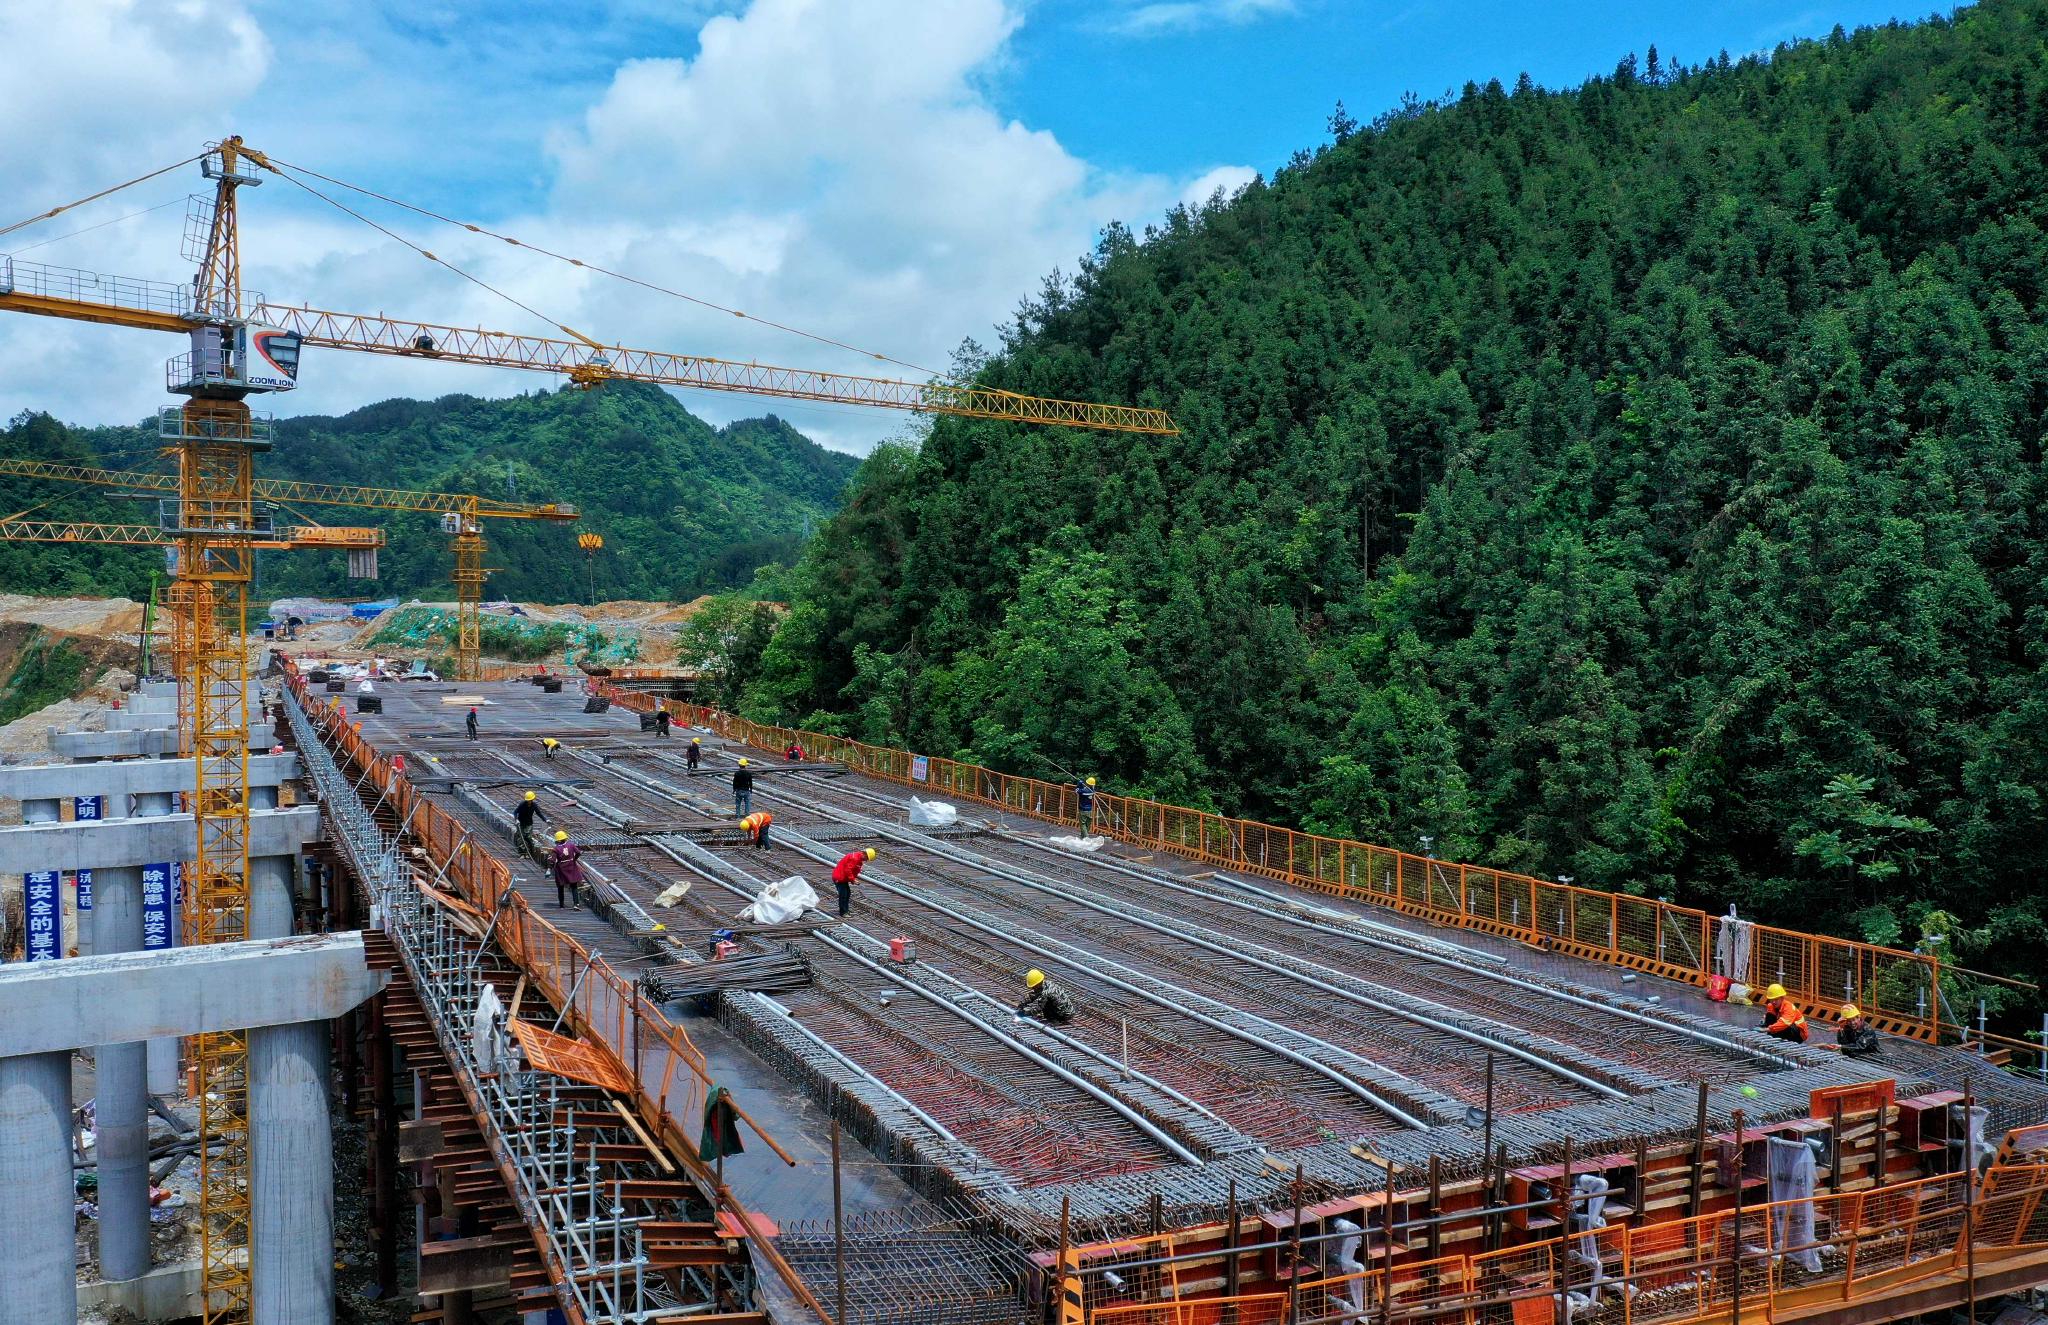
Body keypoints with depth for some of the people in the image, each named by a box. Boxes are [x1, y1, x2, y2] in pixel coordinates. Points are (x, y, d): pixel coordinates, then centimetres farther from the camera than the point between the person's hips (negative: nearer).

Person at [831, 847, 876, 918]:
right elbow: (848, 870, -27)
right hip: (839, 878, -11)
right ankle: (843, 912, 1)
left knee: (848, 893, 18)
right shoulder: (854, 858, -24)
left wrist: (855, 878, 3)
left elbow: (854, 870, 18)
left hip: (843, 878, 11)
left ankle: (846, 909, 28)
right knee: (843, 895, -5)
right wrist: (853, 880, -21)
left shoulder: (859, 858, 10)